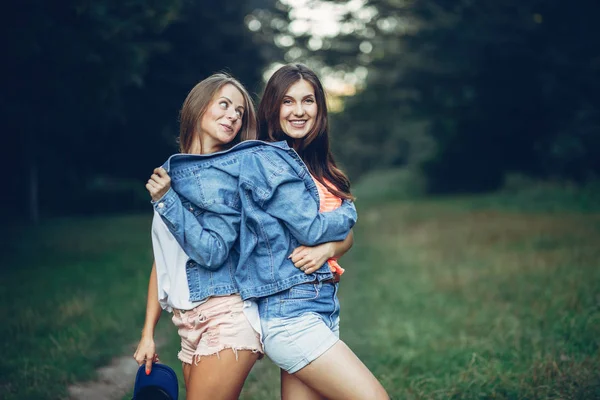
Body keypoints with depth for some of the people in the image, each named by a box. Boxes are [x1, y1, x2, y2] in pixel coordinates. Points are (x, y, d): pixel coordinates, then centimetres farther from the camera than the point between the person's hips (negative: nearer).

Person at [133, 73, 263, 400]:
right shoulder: (170, 174, 11)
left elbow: (214, 253, -14)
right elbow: (163, 260, 13)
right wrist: (148, 332, 13)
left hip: (227, 316, -5)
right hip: (189, 323, 6)